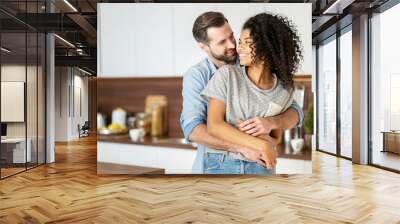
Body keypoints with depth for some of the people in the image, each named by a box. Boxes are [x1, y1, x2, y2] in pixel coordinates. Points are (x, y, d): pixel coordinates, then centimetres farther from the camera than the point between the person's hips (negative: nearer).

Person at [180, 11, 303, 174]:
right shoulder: (195, 75, -9)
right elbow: (192, 129, -22)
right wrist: (242, 147, -32)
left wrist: (270, 123, -30)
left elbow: (295, 113, -8)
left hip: (255, 164, 1)